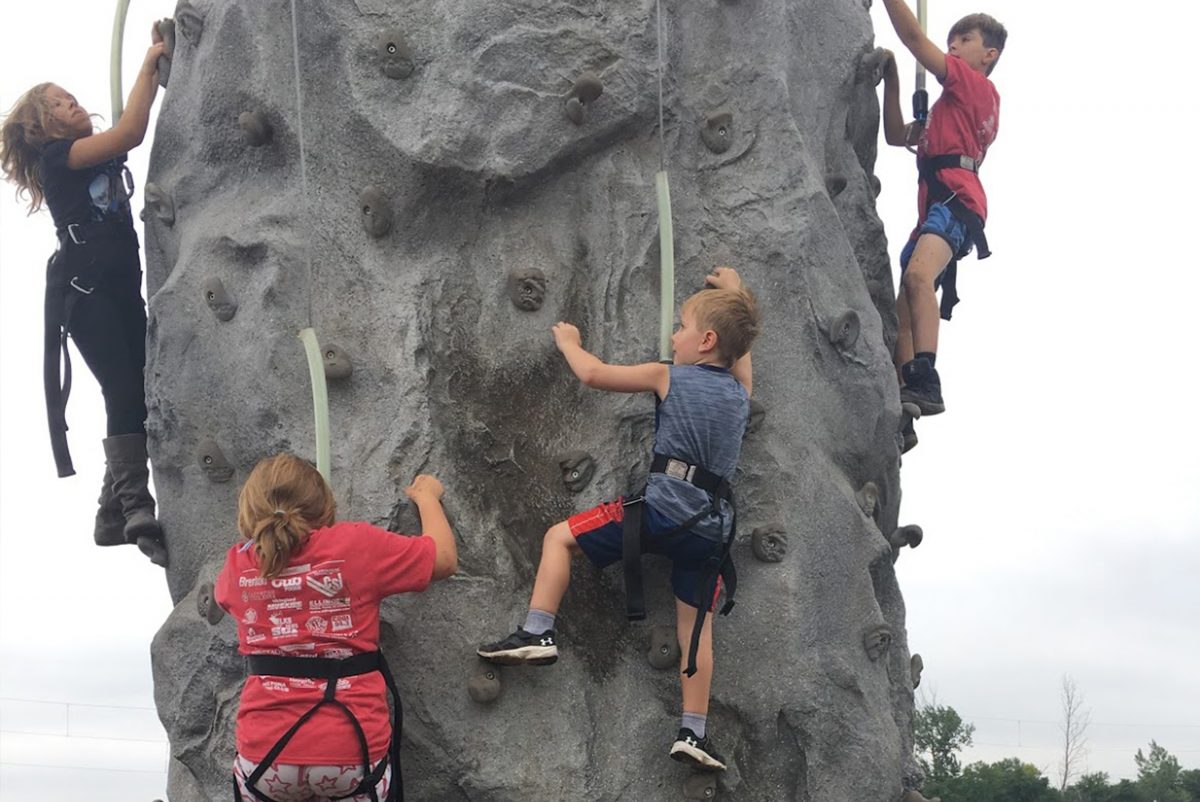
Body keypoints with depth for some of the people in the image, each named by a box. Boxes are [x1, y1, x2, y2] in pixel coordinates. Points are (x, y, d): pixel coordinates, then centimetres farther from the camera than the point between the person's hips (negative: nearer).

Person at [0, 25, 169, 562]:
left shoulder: (101, 155, 23)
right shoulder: (58, 156, -1)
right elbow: (130, 132, -14)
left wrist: (161, 66, 9)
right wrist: (148, 64, -8)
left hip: (121, 288, 8)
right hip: (82, 289, -8)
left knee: (137, 396, 1)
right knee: (127, 393, -20)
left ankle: (114, 512, 7)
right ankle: (137, 513, -27)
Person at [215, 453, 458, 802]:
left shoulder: (238, 565, 4)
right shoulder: (356, 543, -5)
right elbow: (444, 558, 7)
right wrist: (427, 497, 23)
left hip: (265, 759, 2)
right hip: (352, 755, -2)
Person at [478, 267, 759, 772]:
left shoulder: (668, 377, 3)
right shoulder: (740, 392, 16)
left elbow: (593, 374, 5)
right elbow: (739, 348, 39)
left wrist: (569, 342, 24)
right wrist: (735, 296, 48)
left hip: (660, 508, -5)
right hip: (712, 526, 5)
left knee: (560, 537, 8)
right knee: (696, 626, 12)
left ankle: (537, 633, -2)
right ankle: (694, 733, 9)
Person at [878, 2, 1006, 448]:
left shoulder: (977, 86, 7)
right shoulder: (948, 106, 33)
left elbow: (914, 38, 0)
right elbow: (896, 135, 33)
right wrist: (891, 82, 25)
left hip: (956, 199, -10)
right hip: (934, 206, 10)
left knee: (917, 274, -35)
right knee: (902, 312, 3)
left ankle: (925, 381, -47)